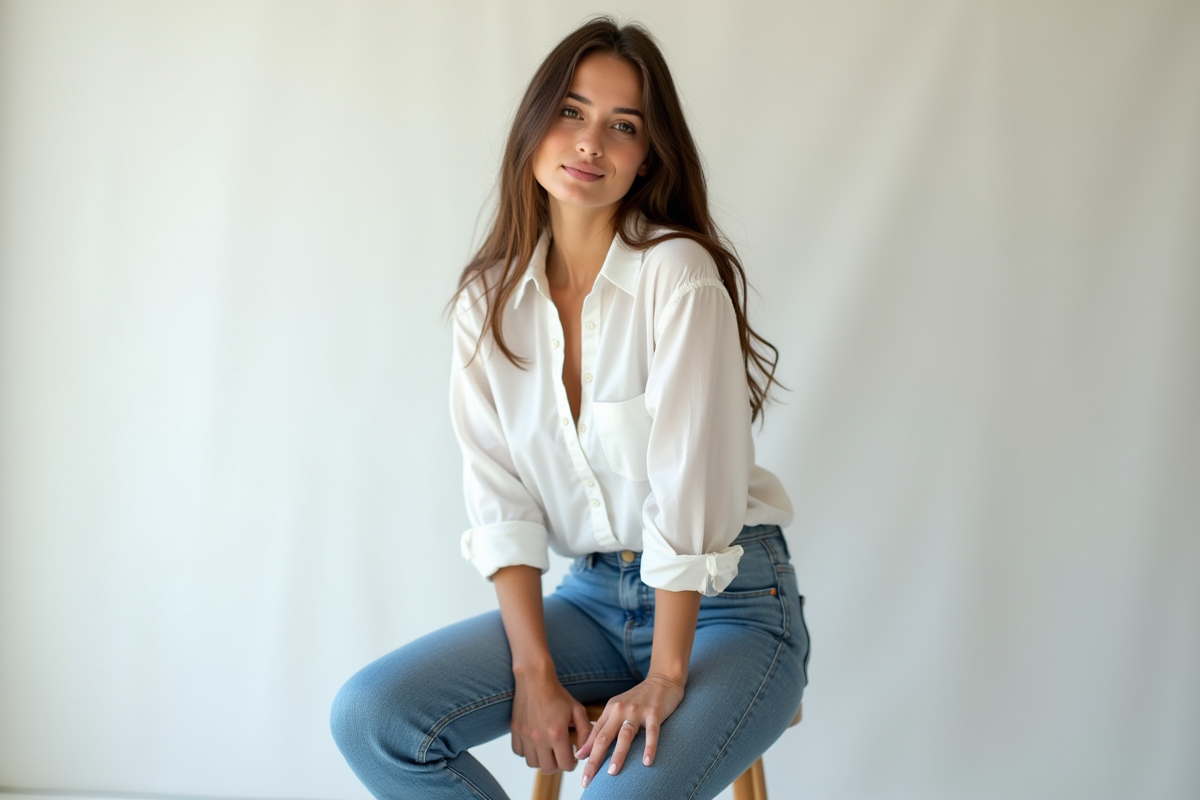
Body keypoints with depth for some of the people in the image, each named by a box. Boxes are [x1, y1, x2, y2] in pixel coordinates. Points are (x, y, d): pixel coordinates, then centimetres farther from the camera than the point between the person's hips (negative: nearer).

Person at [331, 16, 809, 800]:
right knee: (369, 717, -13)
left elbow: (689, 484, -17)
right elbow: (501, 499, -2)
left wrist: (666, 676, -19)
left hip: (727, 602, -5)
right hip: (596, 597, 5)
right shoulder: (488, 298, 3)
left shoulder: (676, 272, -14)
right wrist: (535, 672, -11)